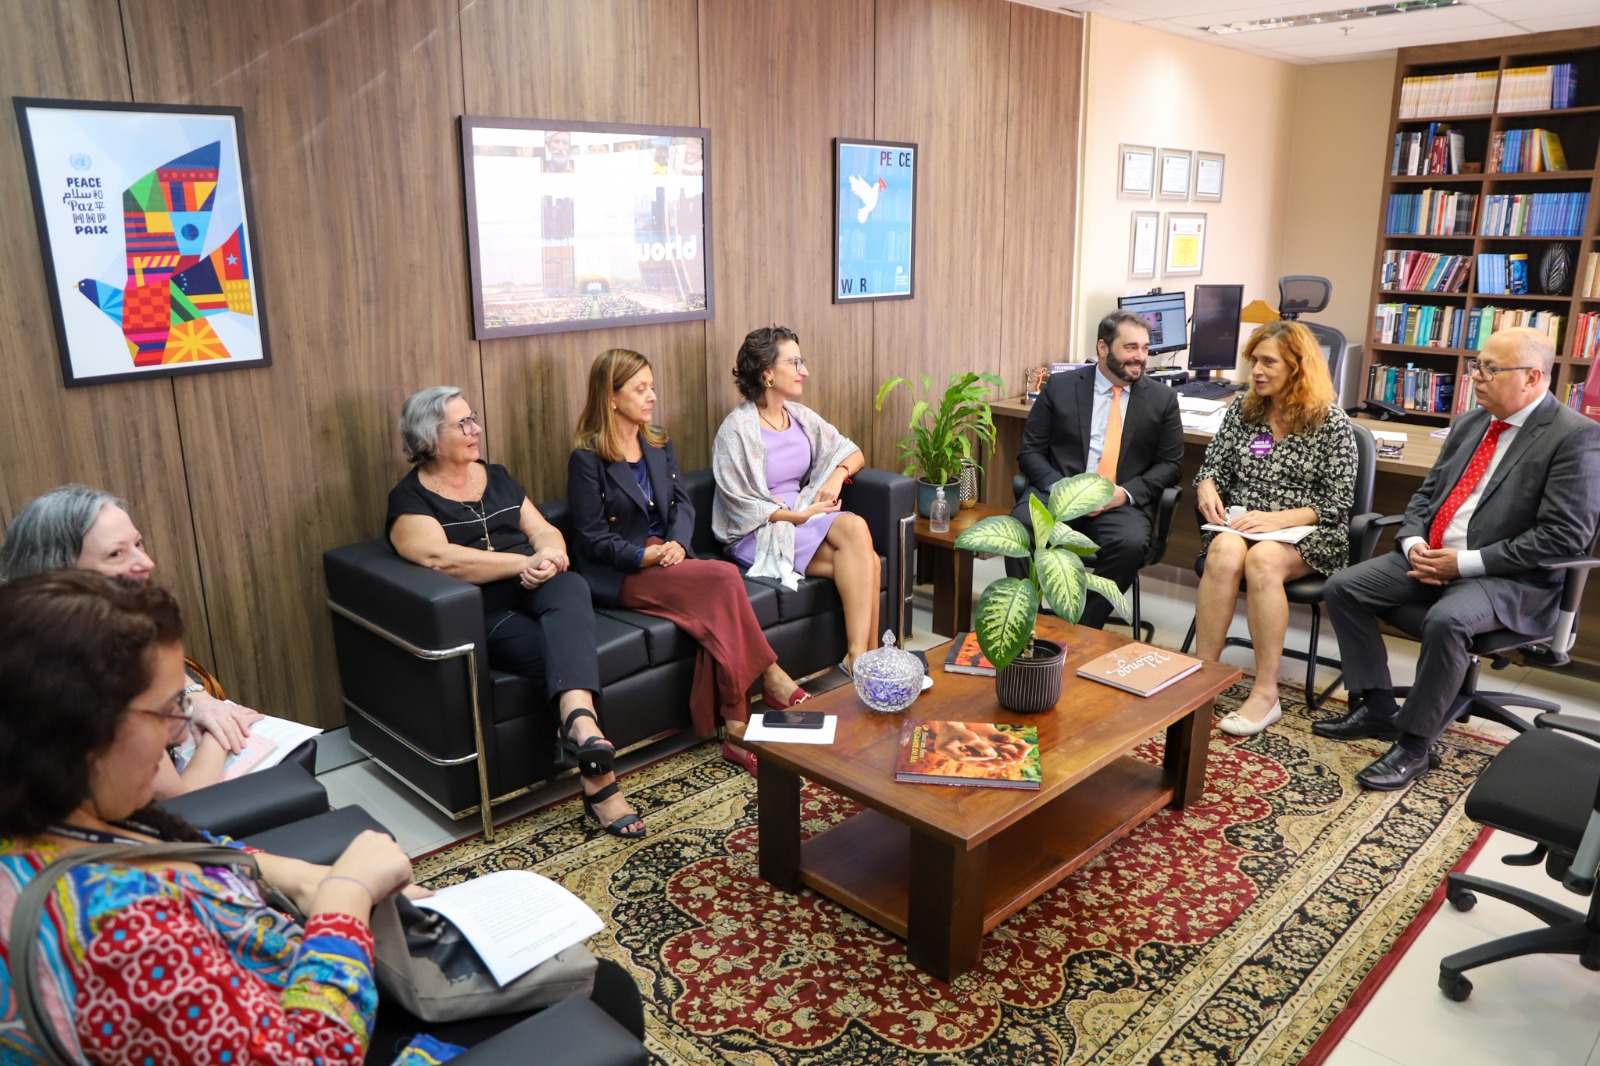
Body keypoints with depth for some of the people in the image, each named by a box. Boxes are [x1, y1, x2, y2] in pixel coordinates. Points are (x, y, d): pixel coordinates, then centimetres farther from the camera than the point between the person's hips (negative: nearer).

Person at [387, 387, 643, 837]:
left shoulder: (497, 477, 22)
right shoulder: (410, 499, 3)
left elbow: (544, 530, 14)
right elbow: (439, 557, -16)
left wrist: (551, 555, -12)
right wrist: (526, 562, -18)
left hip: (537, 594, 4)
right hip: (484, 614, -4)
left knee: (571, 587, -33)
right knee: (569, 650, -30)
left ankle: (578, 720, -53)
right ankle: (598, 778, -30)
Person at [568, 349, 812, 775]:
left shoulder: (659, 443, 14)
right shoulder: (587, 459, -6)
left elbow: (682, 503, 11)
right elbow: (593, 537, -8)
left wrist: (677, 542, -11)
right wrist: (644, 555, -20)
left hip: (667, 558, 6)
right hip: (619, 574, -6)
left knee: (718, 612, -28)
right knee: (725, 578, -28)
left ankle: (735, 732, -27)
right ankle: (771, 678, -18)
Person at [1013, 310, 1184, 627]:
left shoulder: (1162, 399, 10)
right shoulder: (1060, 386, 7)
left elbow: (1169, 464, 10)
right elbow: (1030, 450, 6)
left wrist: (1126, 492, -9)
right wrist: (1059, 487, -14)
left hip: (1122, 502, 1)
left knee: (1132, 543, -33)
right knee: (1020, 526, -32)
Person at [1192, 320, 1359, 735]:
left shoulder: (1331, 423, -1)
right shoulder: (1242, 410, 11)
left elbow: (1337, 503, -5)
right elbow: (1212, 466, 15)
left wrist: (1278, 519, -20)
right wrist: (1207, 487, -9)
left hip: (1306, 535, -3)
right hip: (1241, 525, 3)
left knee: (1262, 560, -37)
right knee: (1225, 553, -34)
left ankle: (1266, 693, -29)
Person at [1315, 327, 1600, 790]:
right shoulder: (1469, 423, 12)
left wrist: (1467, 562, -20)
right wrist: (1413, 542, -4)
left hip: (1510, 577, -7)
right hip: (1431, 558, 8)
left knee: (1446, 620, -35)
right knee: (1343, 588, -7)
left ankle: (1415, 741, -15)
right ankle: (1377, 708, 5)